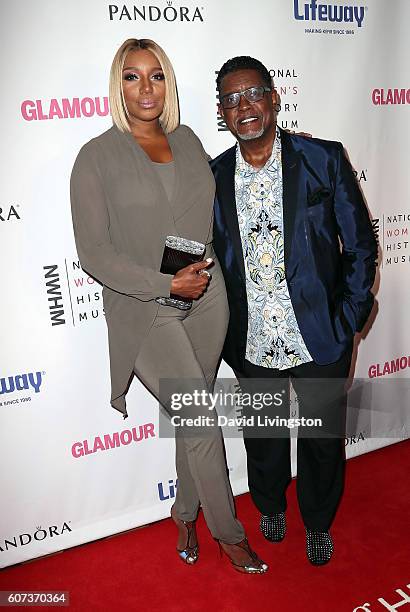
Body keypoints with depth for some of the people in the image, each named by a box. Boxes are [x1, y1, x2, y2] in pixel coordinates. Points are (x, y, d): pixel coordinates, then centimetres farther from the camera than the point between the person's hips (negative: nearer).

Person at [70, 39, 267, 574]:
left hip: (207, 299, 5)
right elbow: (95, 253, -10)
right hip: (145, 312, -4)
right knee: (201, 419, -5)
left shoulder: (187, 140, 9)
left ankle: (185, 513, 39)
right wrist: (166, 284, -17)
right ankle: (228, 530, 22)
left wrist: (205, 264, 6)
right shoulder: (97, 157, -5)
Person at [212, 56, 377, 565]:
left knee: (322, 437, 16)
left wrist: (348, 320, -7)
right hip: (251, 345, 2)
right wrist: (222, 331, 1)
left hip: (320, 338, -1)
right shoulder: (213, 177, -1)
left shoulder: (324, 159, -7)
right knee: (263, 436, 21)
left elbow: (360, 245, -2)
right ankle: (270, 506, 52)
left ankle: (318, 521, 45)